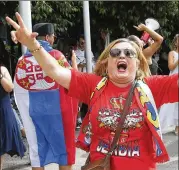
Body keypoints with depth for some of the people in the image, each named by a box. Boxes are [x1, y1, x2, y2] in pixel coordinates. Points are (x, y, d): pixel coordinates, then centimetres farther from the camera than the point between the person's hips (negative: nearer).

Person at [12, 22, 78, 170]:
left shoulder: (22, 60, 2)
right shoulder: (56, 56, -9)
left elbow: (19, 89, 6)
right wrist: (74, 62, 15)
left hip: (35, 111, 3)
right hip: (57, 109, -3)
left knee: (37, 147, 11)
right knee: (64, 145, 10)